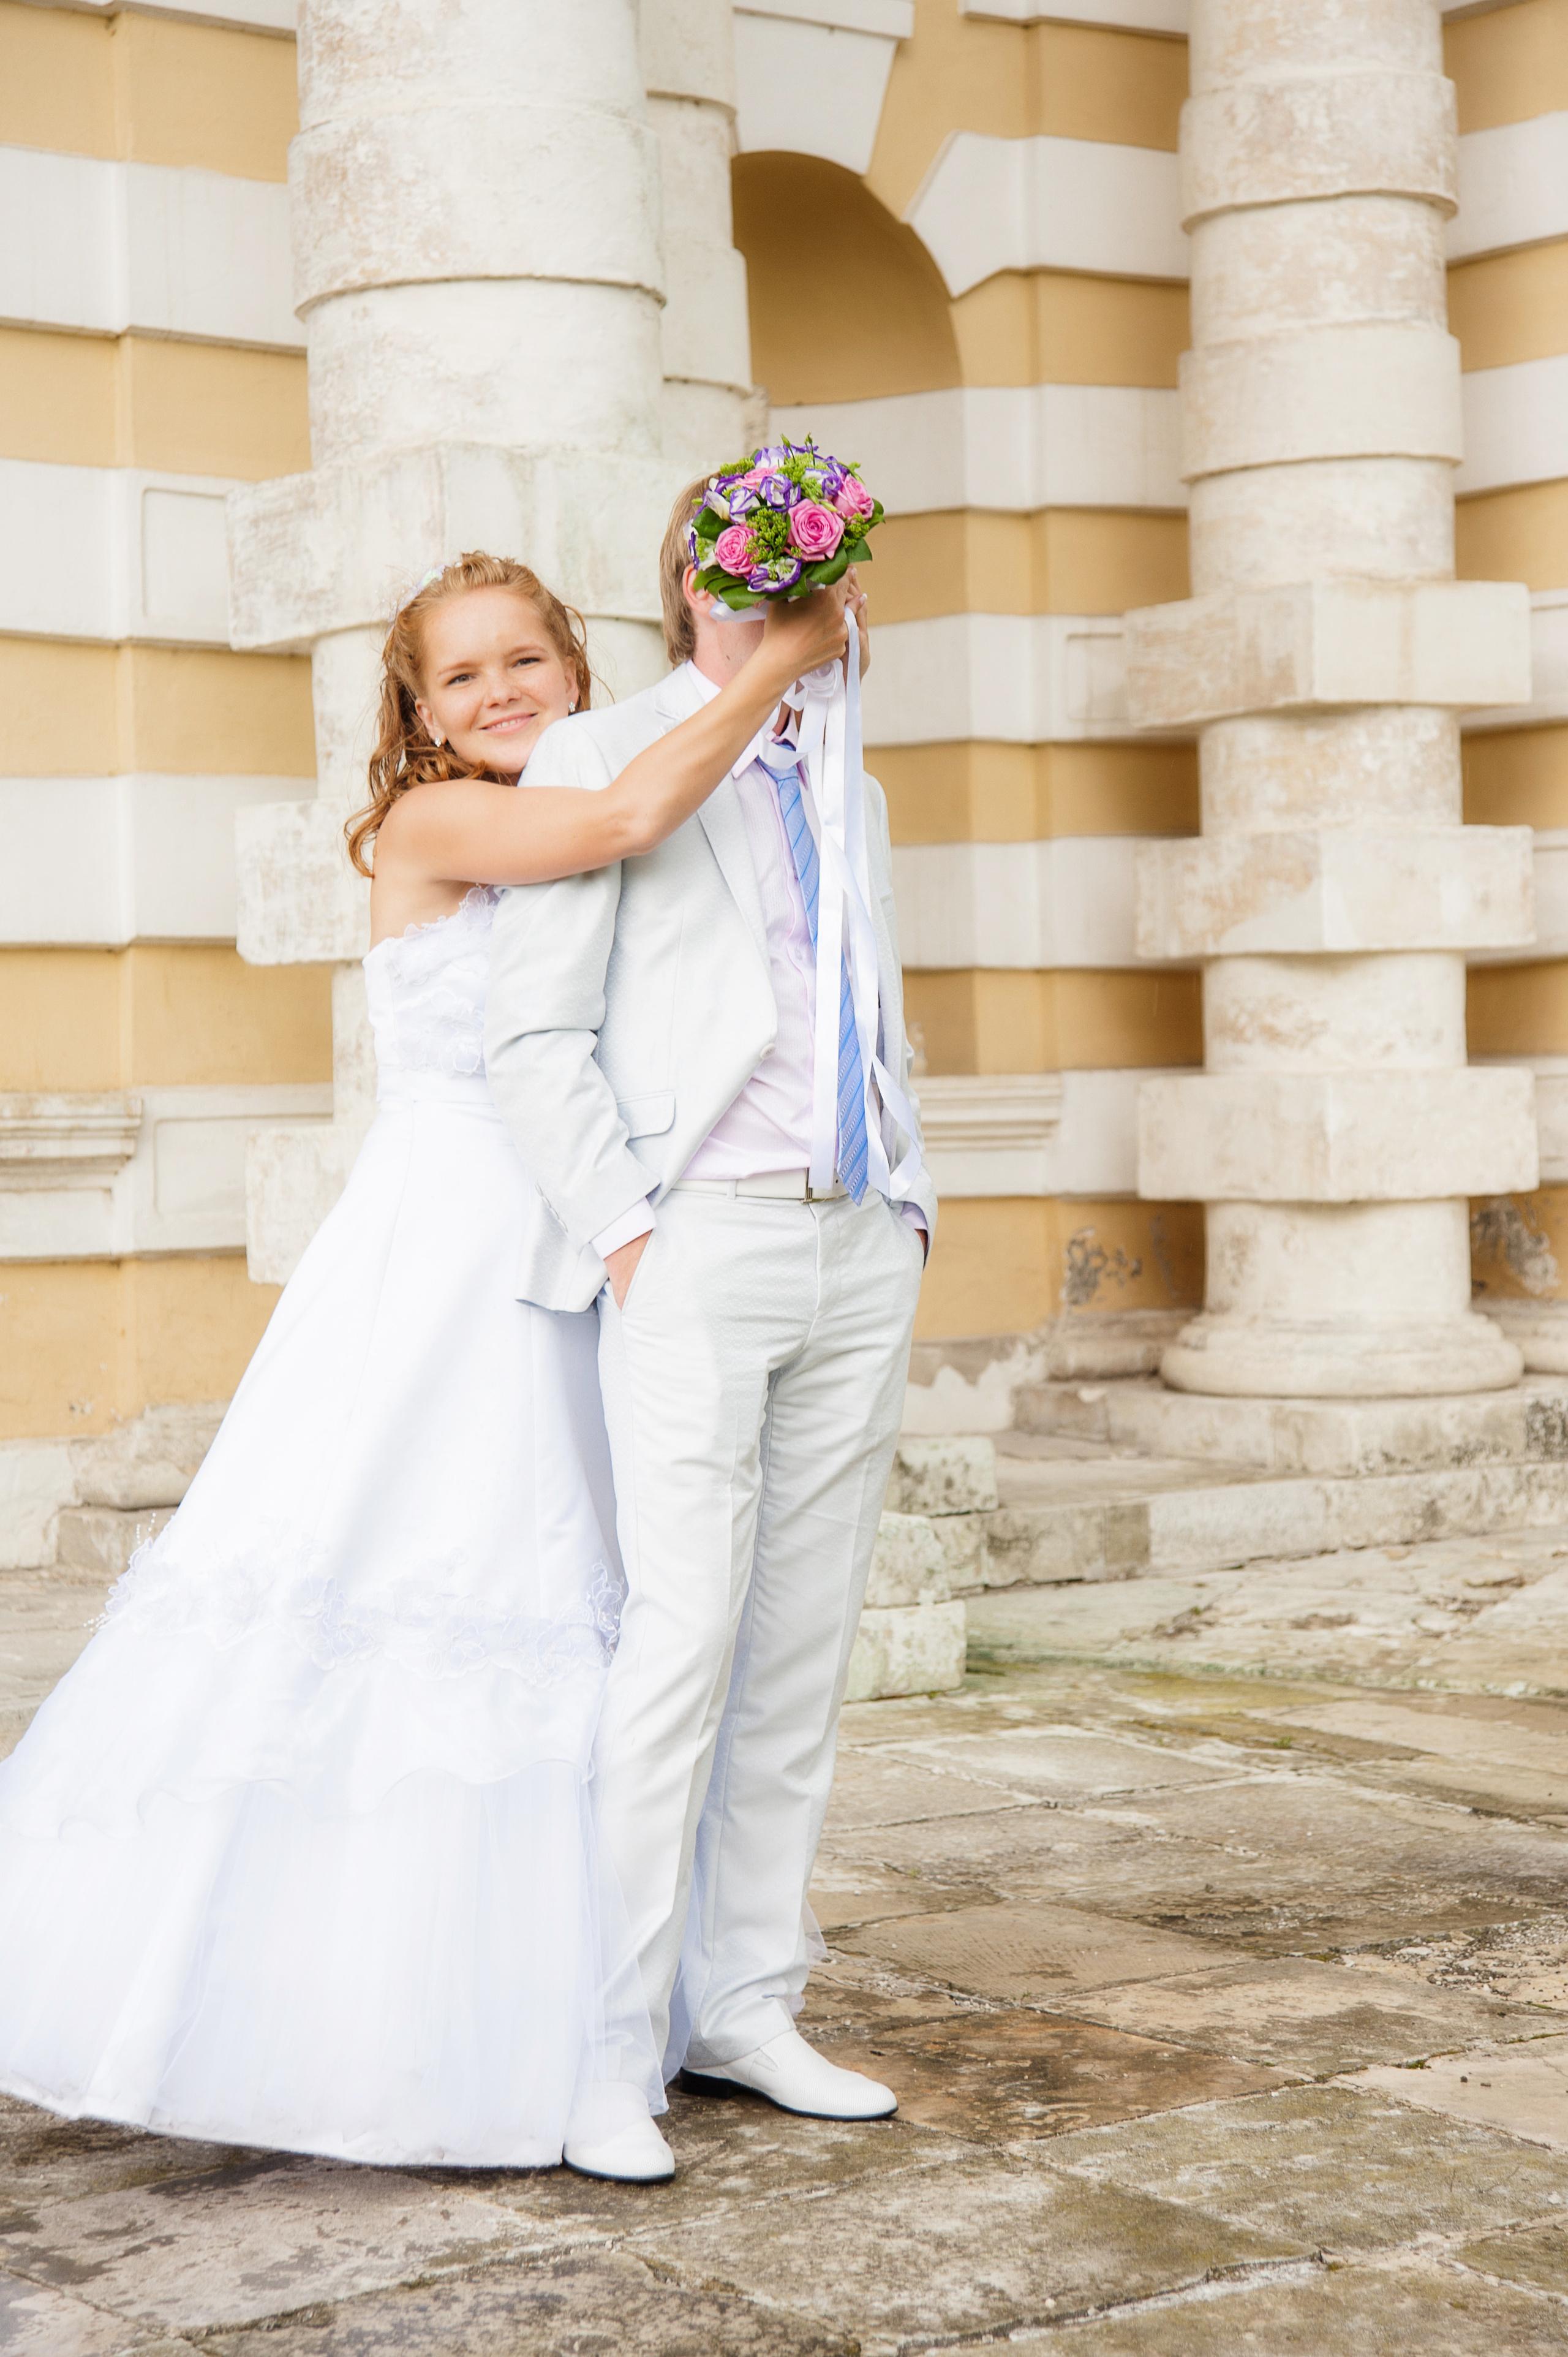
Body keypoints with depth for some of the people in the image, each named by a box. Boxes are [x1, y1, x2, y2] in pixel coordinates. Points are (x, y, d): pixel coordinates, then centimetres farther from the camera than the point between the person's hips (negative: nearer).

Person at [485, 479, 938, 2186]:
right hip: (697, 1246, -6)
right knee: (687, 1633, -13)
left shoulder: (849, 798, 21)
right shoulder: (599, 766, 1)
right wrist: (626, 1232, -13)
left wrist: (910, 1216, 13)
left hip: (859, 1255, 6)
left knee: (805, 1652, 6)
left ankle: (746, 2008, 14)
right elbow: (534, 1040, -5)